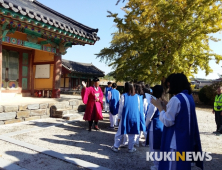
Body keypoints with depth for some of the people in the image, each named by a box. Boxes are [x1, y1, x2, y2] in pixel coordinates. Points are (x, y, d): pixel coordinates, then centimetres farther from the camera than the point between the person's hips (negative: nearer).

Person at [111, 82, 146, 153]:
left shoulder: (124, 96, -9)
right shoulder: (137, 97, -2)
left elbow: (121, 107, -4)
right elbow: (139, 108, 5)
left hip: (125, 117, -2)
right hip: (135, 117, 2)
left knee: (120, 133, 8)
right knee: (132, 134, 11)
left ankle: (116, 147, 15)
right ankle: (130, 148, 19)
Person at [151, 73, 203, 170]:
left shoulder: (176, 99, -20)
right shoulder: (189, 98, 8)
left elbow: (167, 121, -19)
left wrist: (159, 107, -8)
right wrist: (163, 107, 12)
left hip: (176, 142, -9)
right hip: (186, 139, 9)